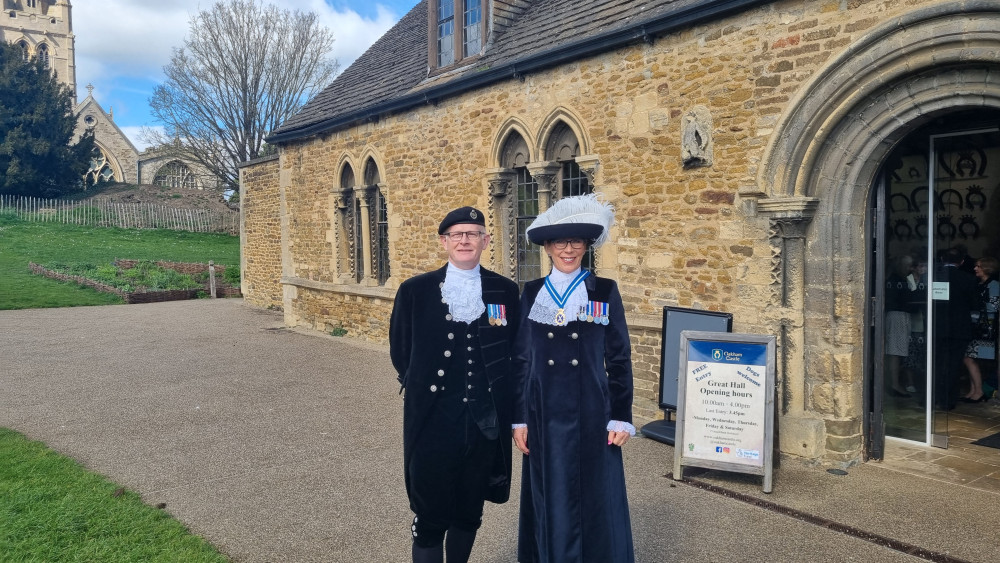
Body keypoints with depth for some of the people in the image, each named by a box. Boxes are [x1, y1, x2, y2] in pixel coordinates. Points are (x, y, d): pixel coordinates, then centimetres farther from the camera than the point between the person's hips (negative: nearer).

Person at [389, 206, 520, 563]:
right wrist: (420, 388, 7)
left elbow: (514, 353, 8)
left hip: (486, 423, 2)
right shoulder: (414, 291, -2)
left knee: (469, 513, 17)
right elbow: (400, 352, 7)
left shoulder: (506, 292, 1)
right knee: (429, 516, 6)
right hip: (432, 422, -1)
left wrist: (498, 394, 4)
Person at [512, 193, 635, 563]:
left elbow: (619, 360, 0)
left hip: (591, 416, -1)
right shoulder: (531, 294, 3)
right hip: (545, 417, 2)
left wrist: (621, 418, -3)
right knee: (550, 502, 11)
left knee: (596, 502, 7)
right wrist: (519, 419, 1)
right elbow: (520, 361, 4)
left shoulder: (605, 292, -1)